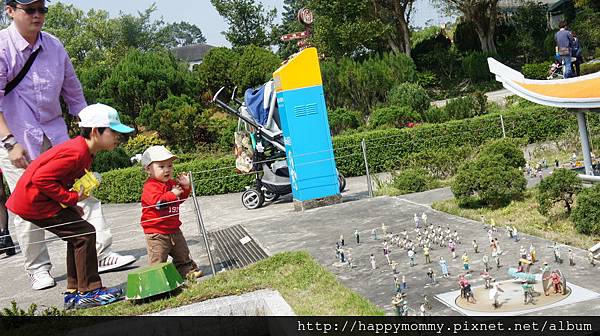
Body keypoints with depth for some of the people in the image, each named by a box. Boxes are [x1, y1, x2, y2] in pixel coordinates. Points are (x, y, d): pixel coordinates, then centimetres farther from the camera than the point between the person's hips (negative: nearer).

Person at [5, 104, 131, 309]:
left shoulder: (84, 150, 7)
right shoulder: (76, 153, -24)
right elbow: (41, 178, -28)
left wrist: (72, 205, 5)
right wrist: (72, 198, -21)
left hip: (33, 198, 11)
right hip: (33, 202, -11)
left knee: (77, 235, 16)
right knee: (85, 233, -10)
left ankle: (74, 292, 23)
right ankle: (88, 292, -3)